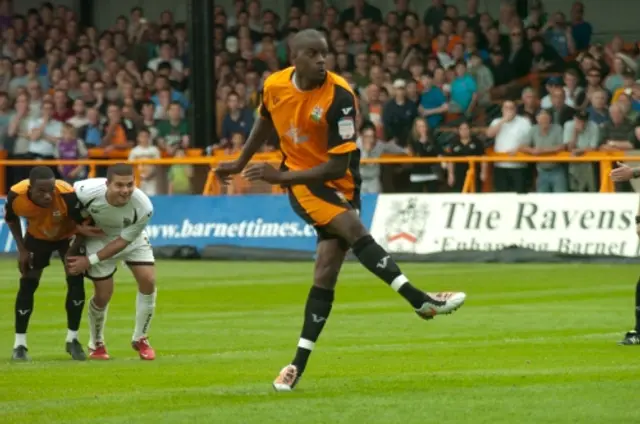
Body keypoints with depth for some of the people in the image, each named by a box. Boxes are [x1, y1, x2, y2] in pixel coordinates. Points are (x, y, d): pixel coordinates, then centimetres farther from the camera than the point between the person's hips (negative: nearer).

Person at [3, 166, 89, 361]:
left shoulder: (67, 195, -43)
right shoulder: (16, 196, -34)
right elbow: (10, 219, -9)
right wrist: (22, 249, -10)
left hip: (68, 235, -1)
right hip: (37, 236, 1)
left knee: (76, 280, -12)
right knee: (28, 284, -2)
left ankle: (72, 340, 3)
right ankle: (19, 344, 9)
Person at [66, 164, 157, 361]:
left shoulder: (143, 207, -35)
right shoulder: (87, 191, -35)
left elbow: (123, 241, -24)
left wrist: (90, 260, -24)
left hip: (131, 238, 1)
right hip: (99, 238, -1)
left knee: (148, 281, -14)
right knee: (103, 295, -3)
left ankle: (140, 339, 8)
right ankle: (96, 345, 25)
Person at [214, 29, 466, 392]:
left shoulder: (339, 96, -22)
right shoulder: (274, 86, -9)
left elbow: (339, 166, -22)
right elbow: (265, 123, 16)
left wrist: (280, 177, -25)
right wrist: (240, 164, 25)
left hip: (339, 184, 0)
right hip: (301, 181, 0)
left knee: (327, 271, -6)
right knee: (354, 229, -26)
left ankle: (299, 365, 2)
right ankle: (420, 301, -29)